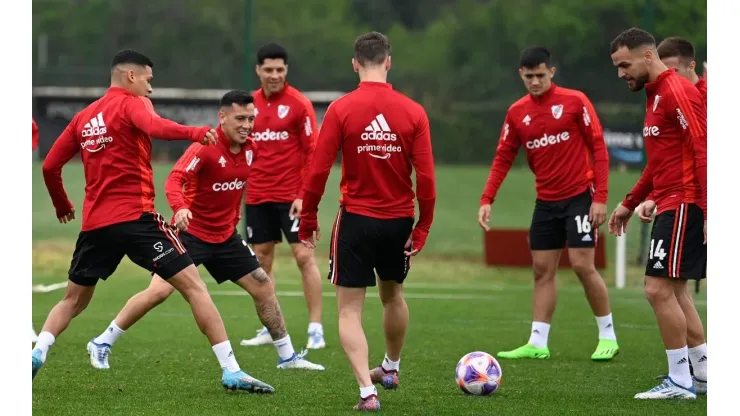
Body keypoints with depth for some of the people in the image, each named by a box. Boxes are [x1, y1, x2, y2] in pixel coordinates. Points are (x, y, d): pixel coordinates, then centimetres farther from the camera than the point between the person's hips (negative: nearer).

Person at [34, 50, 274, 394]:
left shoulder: (83, 117, 16)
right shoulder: (131, 104, -3)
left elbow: (50, 166, 17)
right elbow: (155, 127, -26)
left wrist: (61, 206, 32)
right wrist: (196, 132, -41)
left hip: (94, 223, 6)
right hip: (135, 217, -6)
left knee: (74, 299, 23)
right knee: (193, 286, -5)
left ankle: (36, 355, 3)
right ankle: (230, 370, -13)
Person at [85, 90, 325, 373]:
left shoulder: (250, 150, 0)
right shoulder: (205, 147, -20)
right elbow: (174, 180, -32)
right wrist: (180, 208, -49)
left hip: (225, 236, 7)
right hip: (190, 231, -7)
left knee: (264, 288, 7)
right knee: (160, 290, -17)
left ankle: (287, 356, 21)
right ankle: (101, 344, -4)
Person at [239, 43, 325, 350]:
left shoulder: (299, 104, -6)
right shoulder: (251, 104, 8)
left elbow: (313, 152, -8)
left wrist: (305, 195, -15)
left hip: (291, 195, -5)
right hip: (257, 196, 5)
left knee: (304, 256, -8)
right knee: (261, 258, 7)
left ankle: (316, 329, -6)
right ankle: (269, 330, 15)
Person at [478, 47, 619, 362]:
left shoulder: (574, 102, -8)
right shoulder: (517, 112, 5)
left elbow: (598, 148, -8)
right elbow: (503, 159, 7)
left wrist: (600, 197, -15)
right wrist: (487, 199, -6)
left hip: (579, 196, -5)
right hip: (546, 202, 5)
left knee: (583, 265, -10)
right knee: (542, 270, 4)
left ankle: (608, 337, 2)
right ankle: (537, 344, 7)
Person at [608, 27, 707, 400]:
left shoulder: (678, 92, -13)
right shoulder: (656, 95, 18)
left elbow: (703, 152, -19)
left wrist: (708, 211, -24)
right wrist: (630, 203, 27)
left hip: (684, 206, -10)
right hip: (670, 205, 10)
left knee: (659, 288, -11)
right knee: (672, 292, 13)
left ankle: (679, 382, -6)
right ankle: (703, 371, 19)